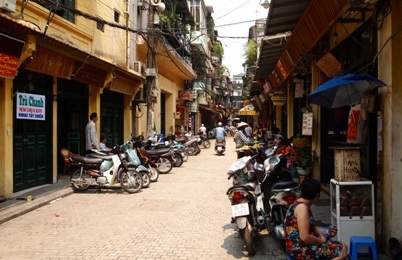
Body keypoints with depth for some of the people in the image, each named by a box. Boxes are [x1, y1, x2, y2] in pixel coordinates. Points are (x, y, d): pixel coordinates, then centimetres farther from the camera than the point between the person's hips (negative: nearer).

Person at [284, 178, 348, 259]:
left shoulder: (304, 205, 9)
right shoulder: (302, 207, -22)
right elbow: (305, 237, -27)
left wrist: (326, 231, 5)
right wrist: (321, 241, -12)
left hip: (303, 244, 10)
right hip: (300, 249, -10)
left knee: (343, 246, 13)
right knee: (342, 250, -10)